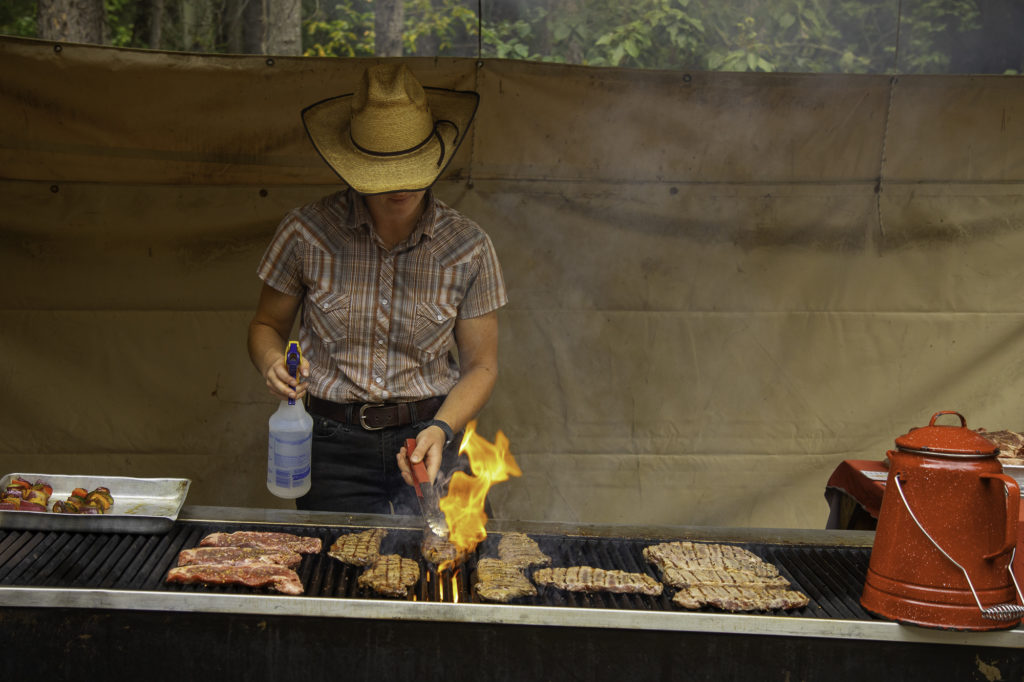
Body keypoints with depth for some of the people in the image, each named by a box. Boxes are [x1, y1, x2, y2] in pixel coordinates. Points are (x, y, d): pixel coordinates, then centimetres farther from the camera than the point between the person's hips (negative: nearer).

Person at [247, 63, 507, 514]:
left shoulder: (468, 248, -4)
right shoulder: (306, 233, -5)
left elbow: (480, 366, 3)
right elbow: (266, 325, 9)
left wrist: (441, 430, -16)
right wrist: (273, 363, -15)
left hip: (430, 435, 0)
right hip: (333, 445, 0)